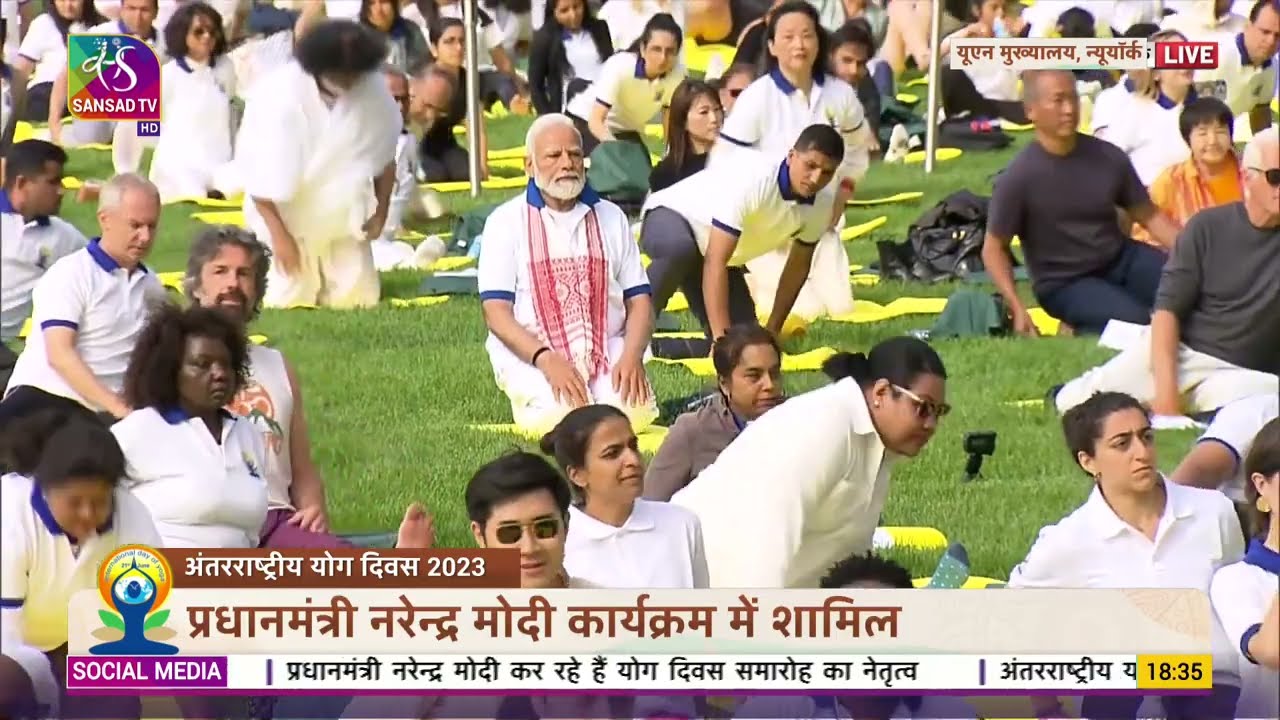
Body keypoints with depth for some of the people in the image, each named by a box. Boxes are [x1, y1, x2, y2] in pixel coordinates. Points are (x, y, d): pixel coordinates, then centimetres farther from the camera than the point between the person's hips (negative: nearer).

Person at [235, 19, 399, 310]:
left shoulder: (373, 89, -15)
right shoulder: (278, 97, -27)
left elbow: (384, 157, 2)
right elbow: (260, 176, -20)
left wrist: (381, 212, 6)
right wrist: (278, 235, -19)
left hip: (342, 214, 4)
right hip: (286, 211, -4)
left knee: (357, 298, -2)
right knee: (290, 301, -7)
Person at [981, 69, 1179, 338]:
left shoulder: (1109, 157, -5)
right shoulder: (1019, 178, -16)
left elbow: (1148, 215, 4)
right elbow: (994, 248, -7)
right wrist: (1017, 309, -20)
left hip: (1121, 260, 4)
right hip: (1065, 283, -4)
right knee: (1142, 325, -26)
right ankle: (1084, 330, 2)